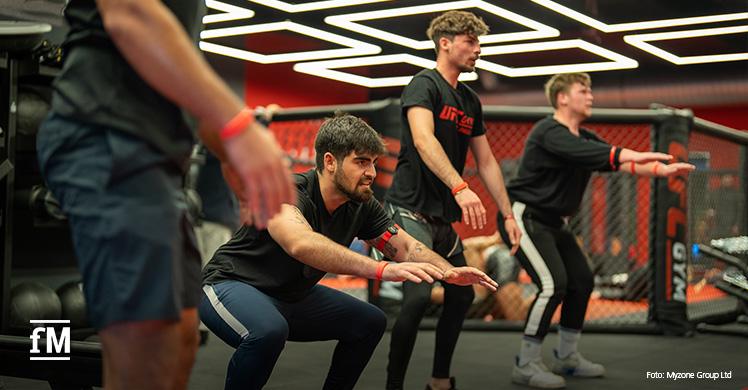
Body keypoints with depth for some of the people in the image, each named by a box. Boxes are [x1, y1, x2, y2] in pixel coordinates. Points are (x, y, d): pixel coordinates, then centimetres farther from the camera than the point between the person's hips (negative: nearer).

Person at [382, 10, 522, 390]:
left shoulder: (471, 102, 14)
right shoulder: (424, 85, -9)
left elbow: (486, 162, 18)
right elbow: (423, 139, -27)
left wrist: (508, 215, 13)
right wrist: (460, 187, -40)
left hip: (444, 216, 9)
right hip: (411, 209, -9)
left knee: (462, 295, 13)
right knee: (418, 295, -19)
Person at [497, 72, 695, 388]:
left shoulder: (585, 138, 9)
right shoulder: (549, 131, -19)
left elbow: (619, 162, -4)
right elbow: (579, 151, -37)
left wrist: (660, 170, -20)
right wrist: (632, 155, -47)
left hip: (553, 221, 10)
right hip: (524, 217, -9)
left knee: (581, 281, 7)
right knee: (553, 285, -18)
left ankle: (566, 357, 21)